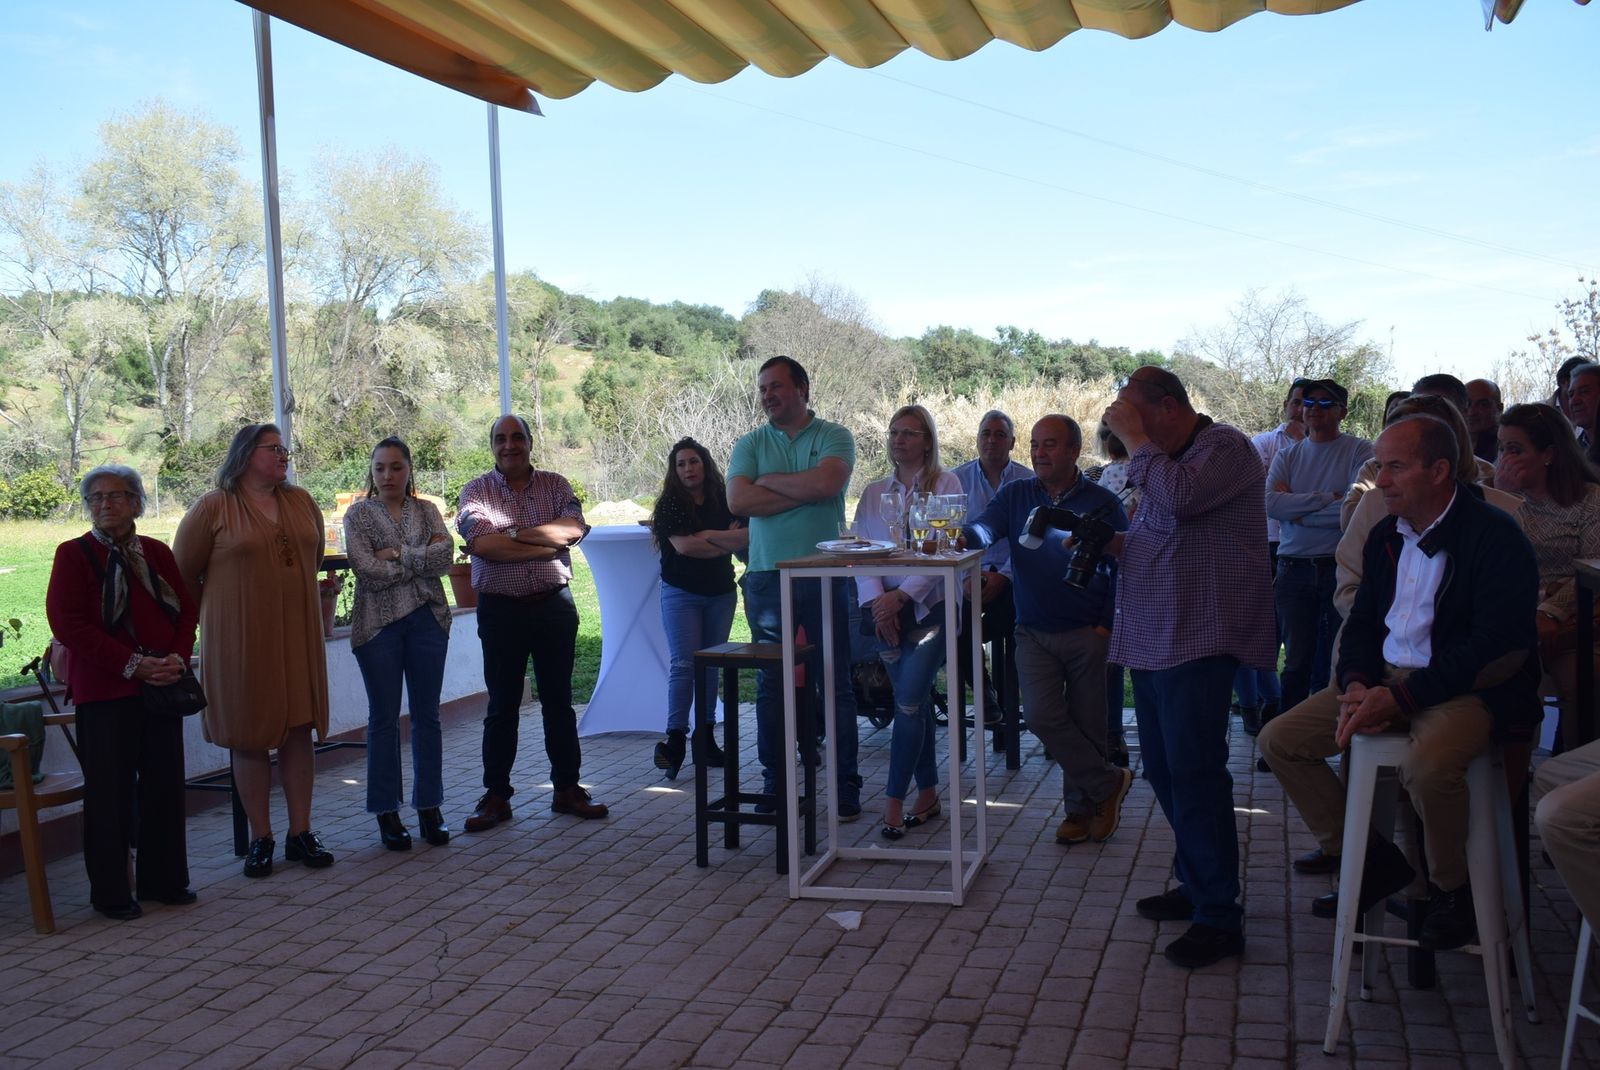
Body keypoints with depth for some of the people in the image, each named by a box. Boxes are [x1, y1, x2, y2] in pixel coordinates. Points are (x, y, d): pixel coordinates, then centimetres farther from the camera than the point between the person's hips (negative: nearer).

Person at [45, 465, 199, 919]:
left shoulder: (157, 553, 12)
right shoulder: (73, 554, -2)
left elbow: (186, 610, 11)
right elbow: (67, 623, -10)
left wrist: (178, 658, -9)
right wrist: (133, 664, -16)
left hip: (162, 686, 4)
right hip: (104, 691, -4)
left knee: (165, 785, 9)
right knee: (110, 791, 1)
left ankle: (164, 880, 21)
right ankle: (110, 893, 12)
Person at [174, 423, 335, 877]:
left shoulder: (301, 502, 8)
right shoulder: (213, 508, -4)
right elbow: (182, 574, 1)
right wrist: (221, 613, 9)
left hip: (298, 636, 4)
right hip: (240, 641, -4)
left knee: (299, 730, 6)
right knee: (250, 737, 3)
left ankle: (300, 834, 14)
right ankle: (260, 839, 13)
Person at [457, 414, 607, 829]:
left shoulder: (555, 485, 6)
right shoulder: (476, 492, 1)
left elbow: (573, 529, -12)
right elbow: (482, 544, -16)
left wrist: (513, 533, -14)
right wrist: (546, 543, -14)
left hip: (554, 605, 1)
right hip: (500, 609, -1)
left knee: (558, 701, 9)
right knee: (502, 706, 6)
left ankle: (567, 788, 20)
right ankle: (496, 796, 14)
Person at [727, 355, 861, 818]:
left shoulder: (834, 437, 4)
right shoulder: (750, 444, 11)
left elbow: (828, 483, -16)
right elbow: (738, 500, -5)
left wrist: (770, 480, -4)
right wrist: (803, 492, -8)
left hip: (824, 576, -2)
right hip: (767, 577, 2)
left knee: (836, 683, 2)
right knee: (771, 684, 6)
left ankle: (846, 784, 9)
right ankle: (774, 782, 16)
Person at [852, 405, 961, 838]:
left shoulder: (945, 485, -2)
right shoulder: (874, 493, 12)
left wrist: (901, 596, -18)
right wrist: (876, 601, -11)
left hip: (930, 606, -4)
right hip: (886, 611, 4)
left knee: (908, 702, -10)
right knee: (915, 703, 9)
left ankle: (894, 801, -4)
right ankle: (928, 794, 18)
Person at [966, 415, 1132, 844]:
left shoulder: (1102, 503, 1)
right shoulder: (1015, 496, 7)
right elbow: (984, 528, -10)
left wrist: (1107, 625, -7)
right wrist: (959, 534, -34)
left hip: (1087, 634, -2)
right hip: (1034, 633, 2)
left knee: (1086, 724, 4)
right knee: (1043, 717, -12)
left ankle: (1080, 806, 23)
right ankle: (1108, 782, 8)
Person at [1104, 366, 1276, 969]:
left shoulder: (1225, 447, -8)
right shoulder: (1163, 460, 21)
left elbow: (1180, 497, -28)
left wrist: (1133, 438, -16)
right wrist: (1118, 546, 11)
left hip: (1199, 641, -10)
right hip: (1152, 641, 10)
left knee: (1193, 771, -10)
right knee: (1163, 769, 15)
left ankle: (1218, 917, -3)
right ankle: (1197, 885, 28)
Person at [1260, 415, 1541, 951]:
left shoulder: (1497, 537, -13)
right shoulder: (1384, 536, 11)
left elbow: (1493, 646, -20)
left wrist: (1398, 698, -23)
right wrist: (1356, 684, -6)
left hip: (1466, 688, -7)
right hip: (1385, 680, 8)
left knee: (1428, 766, -38)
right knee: (1279, 740, -5)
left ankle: (1452, 888, -8)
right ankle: (1371, 858, 7)